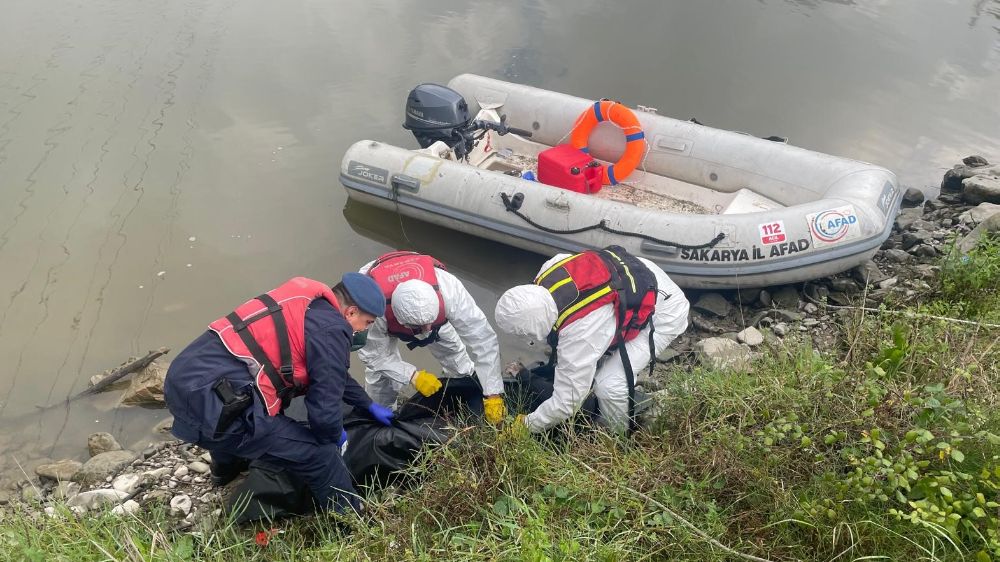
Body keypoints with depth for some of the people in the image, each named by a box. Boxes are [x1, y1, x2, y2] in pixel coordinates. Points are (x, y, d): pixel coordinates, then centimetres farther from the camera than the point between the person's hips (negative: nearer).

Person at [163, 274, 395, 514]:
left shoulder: (307, 303, 18)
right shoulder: (331, 329, -10)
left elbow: (330, 372, 34)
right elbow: (324, 411, -10)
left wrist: (369, 405, 44)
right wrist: (334, 436, 14)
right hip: (211, 404, -10)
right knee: (320, 455, -4)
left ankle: (227, 468, 71)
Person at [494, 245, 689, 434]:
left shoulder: (579, 335, -37)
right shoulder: (548, 272, -20)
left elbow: (566, 402, -26)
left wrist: (527, 425, -7)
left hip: (664, 313, -9)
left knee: (609, 384, -16)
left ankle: (619, 436, 14)